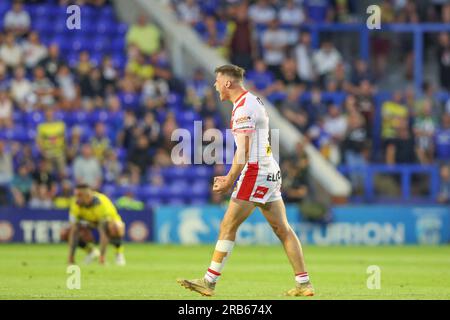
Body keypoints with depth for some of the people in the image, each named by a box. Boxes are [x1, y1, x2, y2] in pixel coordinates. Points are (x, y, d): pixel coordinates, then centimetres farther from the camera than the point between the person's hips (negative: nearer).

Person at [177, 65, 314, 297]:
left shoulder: (243, 108, -13)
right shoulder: (251, 101, 18)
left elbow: (244, 151, -18)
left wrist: (229, 181, -14)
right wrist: (231, 177, 21)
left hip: (257, 173, -10)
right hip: (270, 172, 10)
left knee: (228, 226, -7)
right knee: (282, 229, 7)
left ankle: (209, 282, -7)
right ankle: (304, 284, 5)